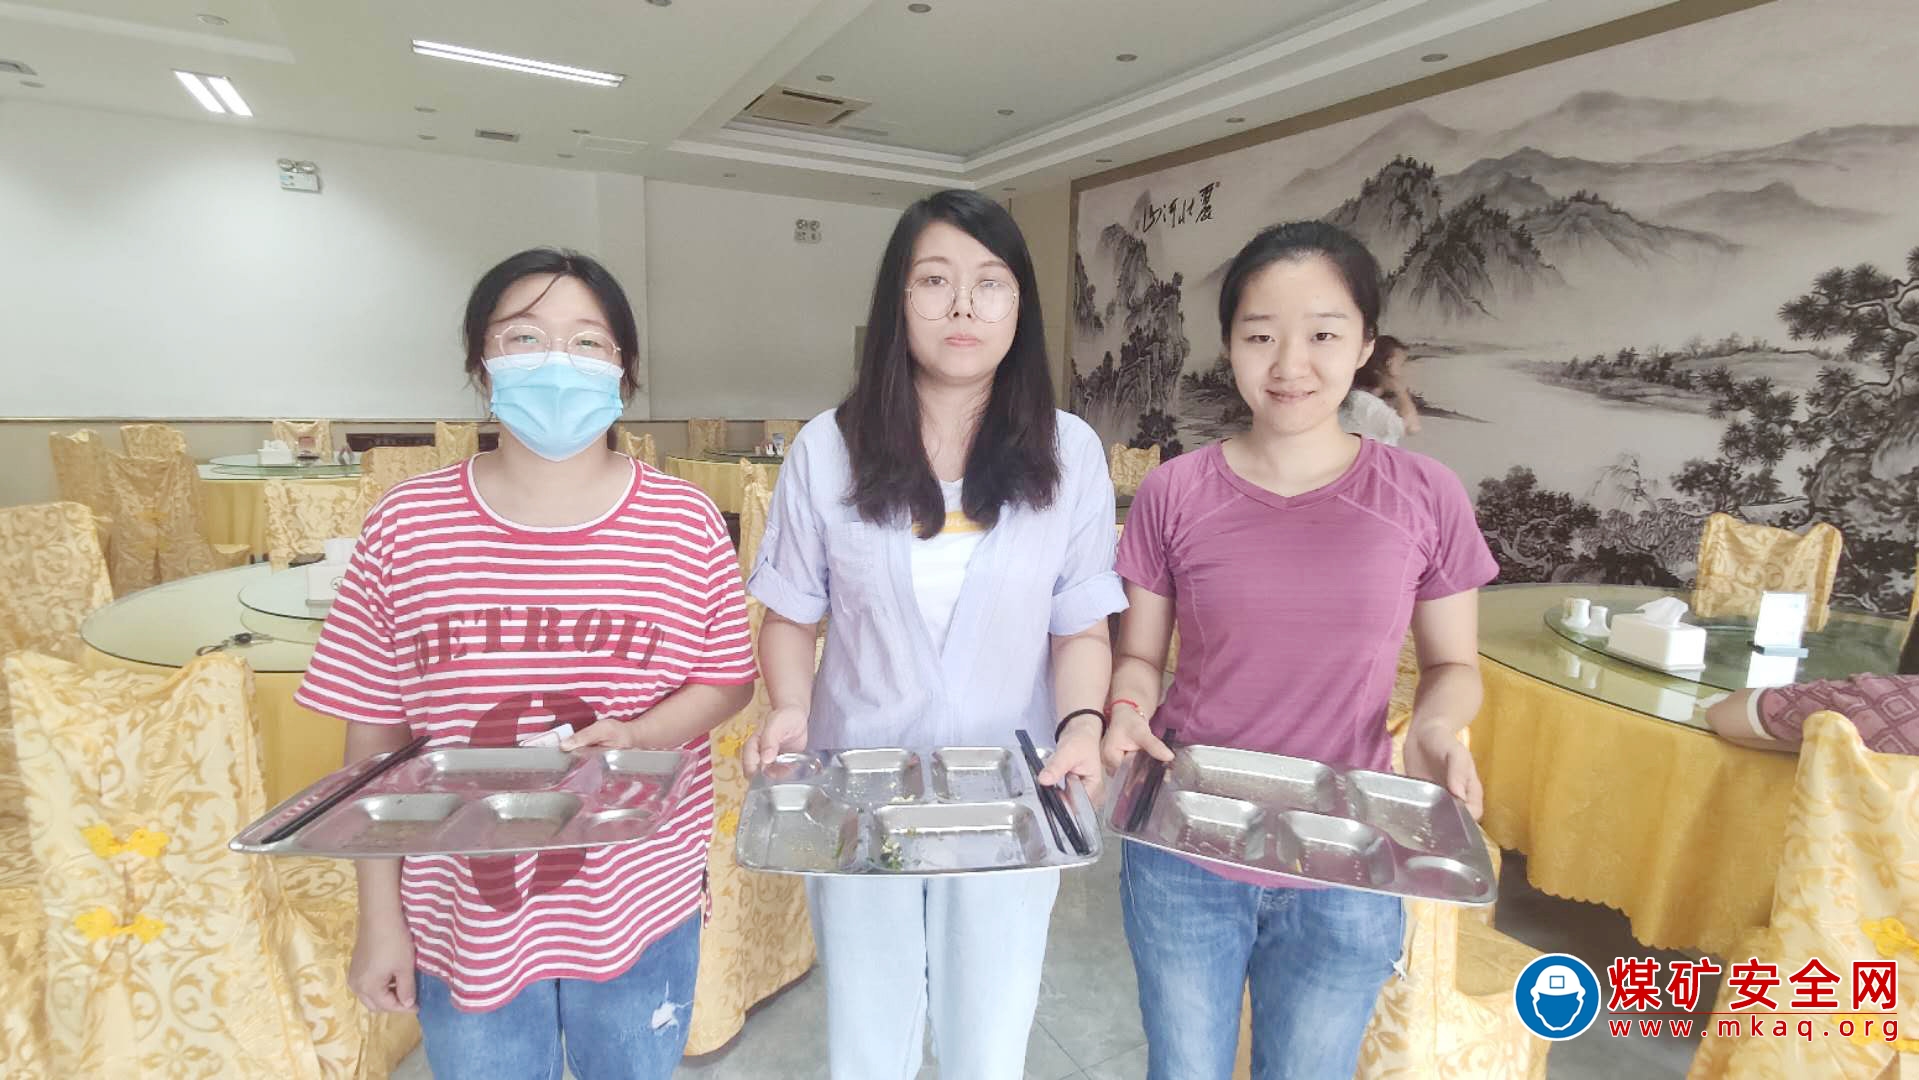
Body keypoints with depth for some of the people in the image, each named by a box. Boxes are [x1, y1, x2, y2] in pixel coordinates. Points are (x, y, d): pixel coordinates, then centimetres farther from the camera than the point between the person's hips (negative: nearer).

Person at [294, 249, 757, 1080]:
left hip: (640, 905, 0)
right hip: (463, 916, 1)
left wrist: (636, 736, -21)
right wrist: (380, 919, 0)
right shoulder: (405, 525, -8)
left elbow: (729, 680, -2)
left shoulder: (684, 522, -10)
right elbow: (373, 737, -2)